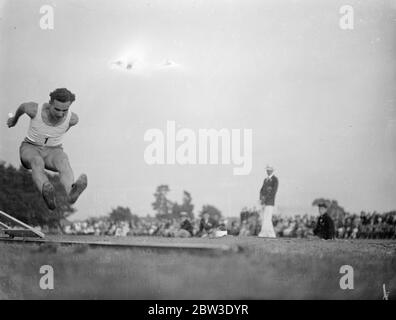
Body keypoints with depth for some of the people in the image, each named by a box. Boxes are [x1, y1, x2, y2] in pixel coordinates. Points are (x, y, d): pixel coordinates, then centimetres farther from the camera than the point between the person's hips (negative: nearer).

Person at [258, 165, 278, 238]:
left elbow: (274, 191, -16)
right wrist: (261, 198, -5)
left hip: (270, 202, -8)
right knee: (264, 218, 3)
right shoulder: (265, 180, 20)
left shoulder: (275, 180, -6)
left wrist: (265, 198, -17)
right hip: (264, 202, 8)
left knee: (267, 218, -12)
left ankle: (263, 233, -12)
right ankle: (271, 234, 6)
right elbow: (262, 190, 15)